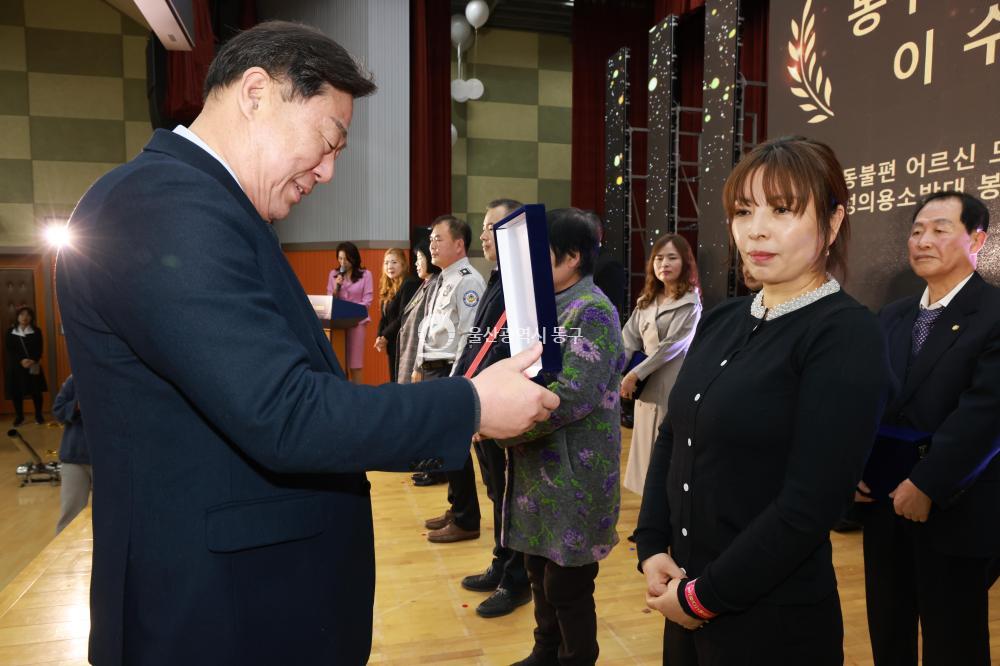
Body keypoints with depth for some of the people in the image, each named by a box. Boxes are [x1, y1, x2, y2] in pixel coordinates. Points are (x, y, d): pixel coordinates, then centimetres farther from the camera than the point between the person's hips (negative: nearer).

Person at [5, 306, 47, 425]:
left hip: (33, 367, -1)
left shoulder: (36, 332, 3)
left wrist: (33, 360, -21)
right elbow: (9, 350, -3)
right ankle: (19, 416, 17)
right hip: (16, 367, 1)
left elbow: (39, 349, -3)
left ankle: (38, 415, 15)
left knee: (36, 391, 2)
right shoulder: (11, 332, 5)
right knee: (16, 392, 4)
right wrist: (21, 360, -19)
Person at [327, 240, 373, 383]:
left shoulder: (365, 274, 0)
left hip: (356, 321, -3)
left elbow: (367, 301, -4)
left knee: (355, 363, -3)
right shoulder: (333, 274, 9)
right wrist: (336, 287, -7)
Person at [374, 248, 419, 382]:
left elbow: (404, 317, -17)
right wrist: (380, 337, -1)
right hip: (393, 345, 9)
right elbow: (385, 317, 16)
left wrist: (385, 337, -10)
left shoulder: (410, 284, -12)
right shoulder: (388, 288, 14)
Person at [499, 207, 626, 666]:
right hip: (540, 469, 9)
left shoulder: (592, 311, -17)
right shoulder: (551, 306, 12)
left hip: (573, 476, -9)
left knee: (567, 584, 6)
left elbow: (575, 395, -26)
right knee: (540, 571, 21)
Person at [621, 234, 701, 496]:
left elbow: (672, 345, -15)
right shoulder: (646, 301, 13)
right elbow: (629, 337, 5)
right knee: (649, 449, 12)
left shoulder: (690, 302, -7)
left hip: (674, 384, -6)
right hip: (648, 385, 6)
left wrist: (635, 374, -16)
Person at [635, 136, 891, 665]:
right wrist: (651, 548, -3)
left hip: (775, 619, -6)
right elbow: (671, 441, 7)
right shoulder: (721, 321, 4)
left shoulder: (846, 335, -15)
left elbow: (810, 503, -20)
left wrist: (703, 596, -15)